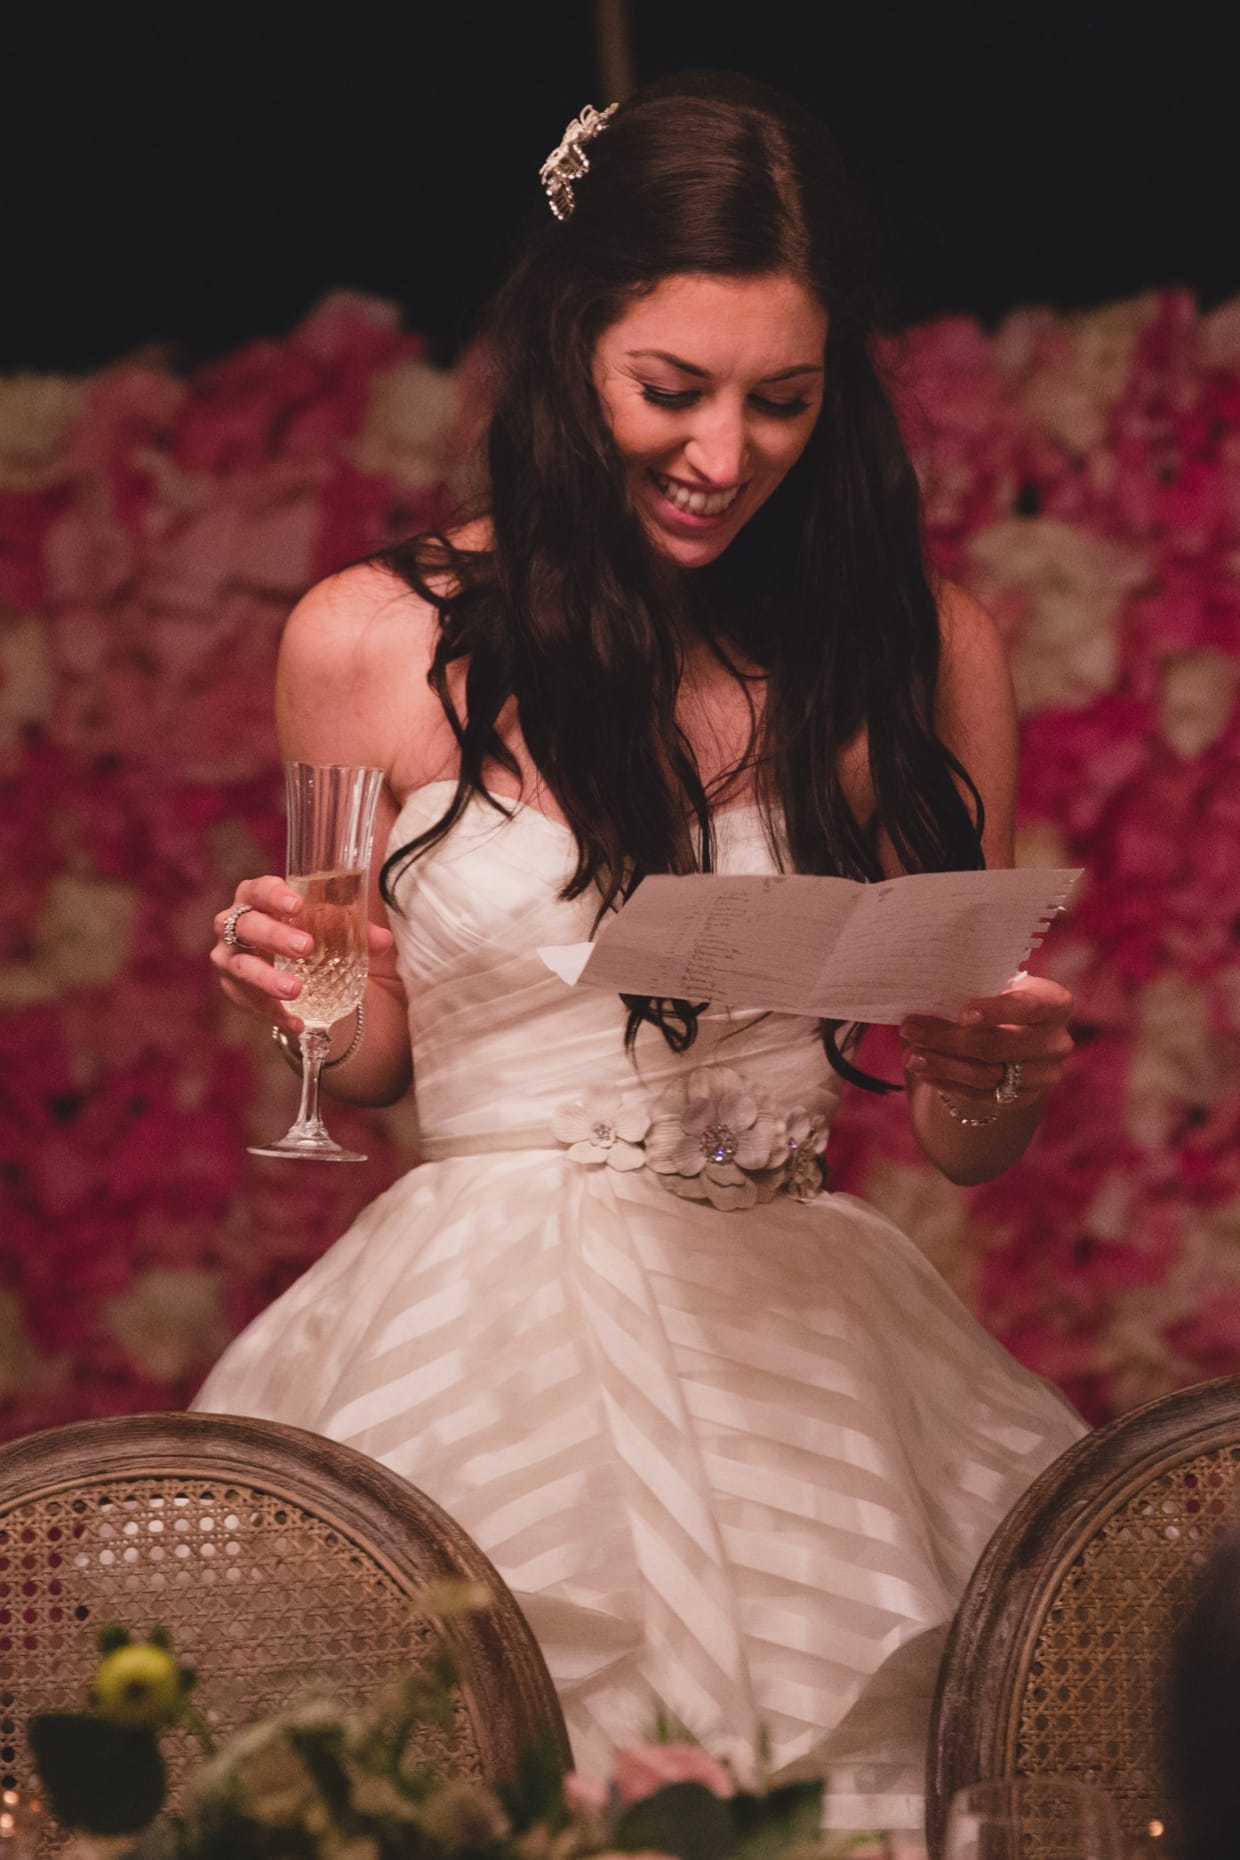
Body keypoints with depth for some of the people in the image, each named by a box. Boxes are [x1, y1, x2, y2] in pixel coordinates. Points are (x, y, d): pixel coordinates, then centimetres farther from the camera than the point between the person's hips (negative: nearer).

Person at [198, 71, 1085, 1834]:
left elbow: (966, 1142, 13)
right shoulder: (374, 646, 3)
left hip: (799, 1342, 1)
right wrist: (307, 992, -7)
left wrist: (1000, 1076, -9)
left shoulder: (922, 655, 7)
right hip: (479, 1339, -1)